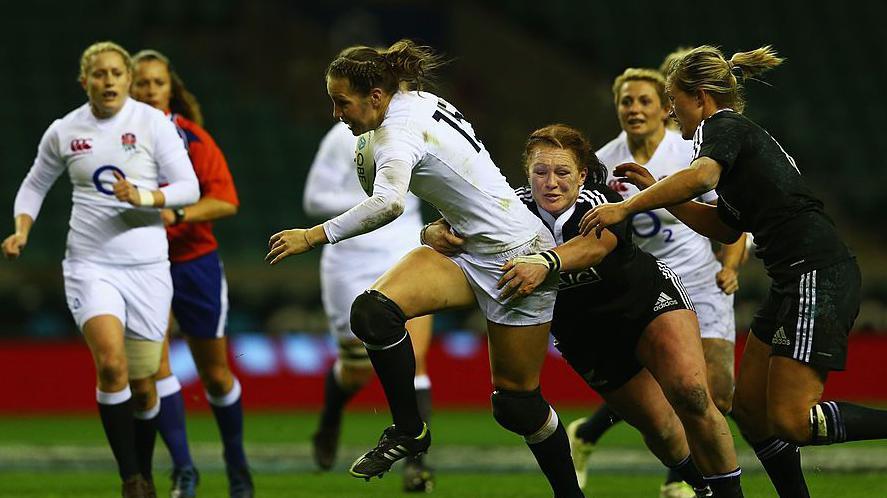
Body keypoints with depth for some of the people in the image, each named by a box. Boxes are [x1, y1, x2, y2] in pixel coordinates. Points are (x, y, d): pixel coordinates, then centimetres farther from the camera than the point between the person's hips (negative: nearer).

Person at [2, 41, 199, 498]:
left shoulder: (153, 123, -3)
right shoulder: (64, 131, 3)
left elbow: (189, 187, -5)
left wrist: (144, 197, -23)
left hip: (147, 266, 0)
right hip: (90, 265, 0)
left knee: (142, 383, 6)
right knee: (111, 364, -23)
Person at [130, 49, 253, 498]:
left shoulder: (193, 137, -6)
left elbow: (226, 201, -14)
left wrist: (176, 214, -26)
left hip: (194, 262, -1)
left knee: (215, 374, 8)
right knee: (155, 364, -15)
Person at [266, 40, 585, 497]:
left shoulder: (398, 133, -21)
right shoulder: (420, 101, 4)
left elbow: (389, 203, -41)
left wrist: (315, 235, -38)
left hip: (516, 255, -8)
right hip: (467, 249, 9)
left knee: (516, 401, -1)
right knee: (372, 311, -15)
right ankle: (408, 430, -3)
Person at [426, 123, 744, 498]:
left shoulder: (598, 202, -29)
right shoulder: (517, 208, -20)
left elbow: (598, 243, -52)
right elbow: (454, 227, -20)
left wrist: (546, 263, -70)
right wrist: (436, 234, -45)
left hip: (650, 300, -3)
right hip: (586, 337, 3)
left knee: (690, 394, -25)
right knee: (657, 427, 7)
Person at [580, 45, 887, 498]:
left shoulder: (721, 127, -4)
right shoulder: (745, 136, 24)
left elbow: (702, 175, -28)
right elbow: (726, 227, 31)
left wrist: (626, 207, -23)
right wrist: (658, 194, 23)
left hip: (818, 278, -10)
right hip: (796, 284, 10)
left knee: (792, 422, -15)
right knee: (750, 407, 11)